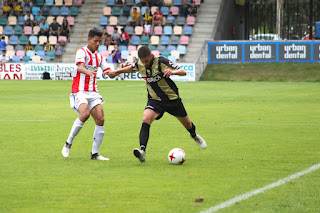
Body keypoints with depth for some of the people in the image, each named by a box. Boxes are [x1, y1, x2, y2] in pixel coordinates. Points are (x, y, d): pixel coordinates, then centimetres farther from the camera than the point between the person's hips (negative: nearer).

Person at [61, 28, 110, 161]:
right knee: (85, 114, -29)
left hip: (93, 93, 7)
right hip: (79, 92, -6)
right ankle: (68, 143, -11)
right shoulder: (82, 52, -5)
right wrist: (88, 72, -45)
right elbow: (80, 66, -24)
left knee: (100, 119, -8)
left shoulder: (99, 56, 16)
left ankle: (95, 153, 0)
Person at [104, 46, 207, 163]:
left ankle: (194, 135, 53)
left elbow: (183, 72, -26)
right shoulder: (140, 64, -8)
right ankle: (142, 151, -40)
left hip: (172, 98, -2)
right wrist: (116, 72, 20)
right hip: (155, 100, 2)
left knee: (188, 124, 15)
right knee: (146, 119, -28)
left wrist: (173, 71, -46)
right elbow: (132, 68, 19)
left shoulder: (161, 61, -23)